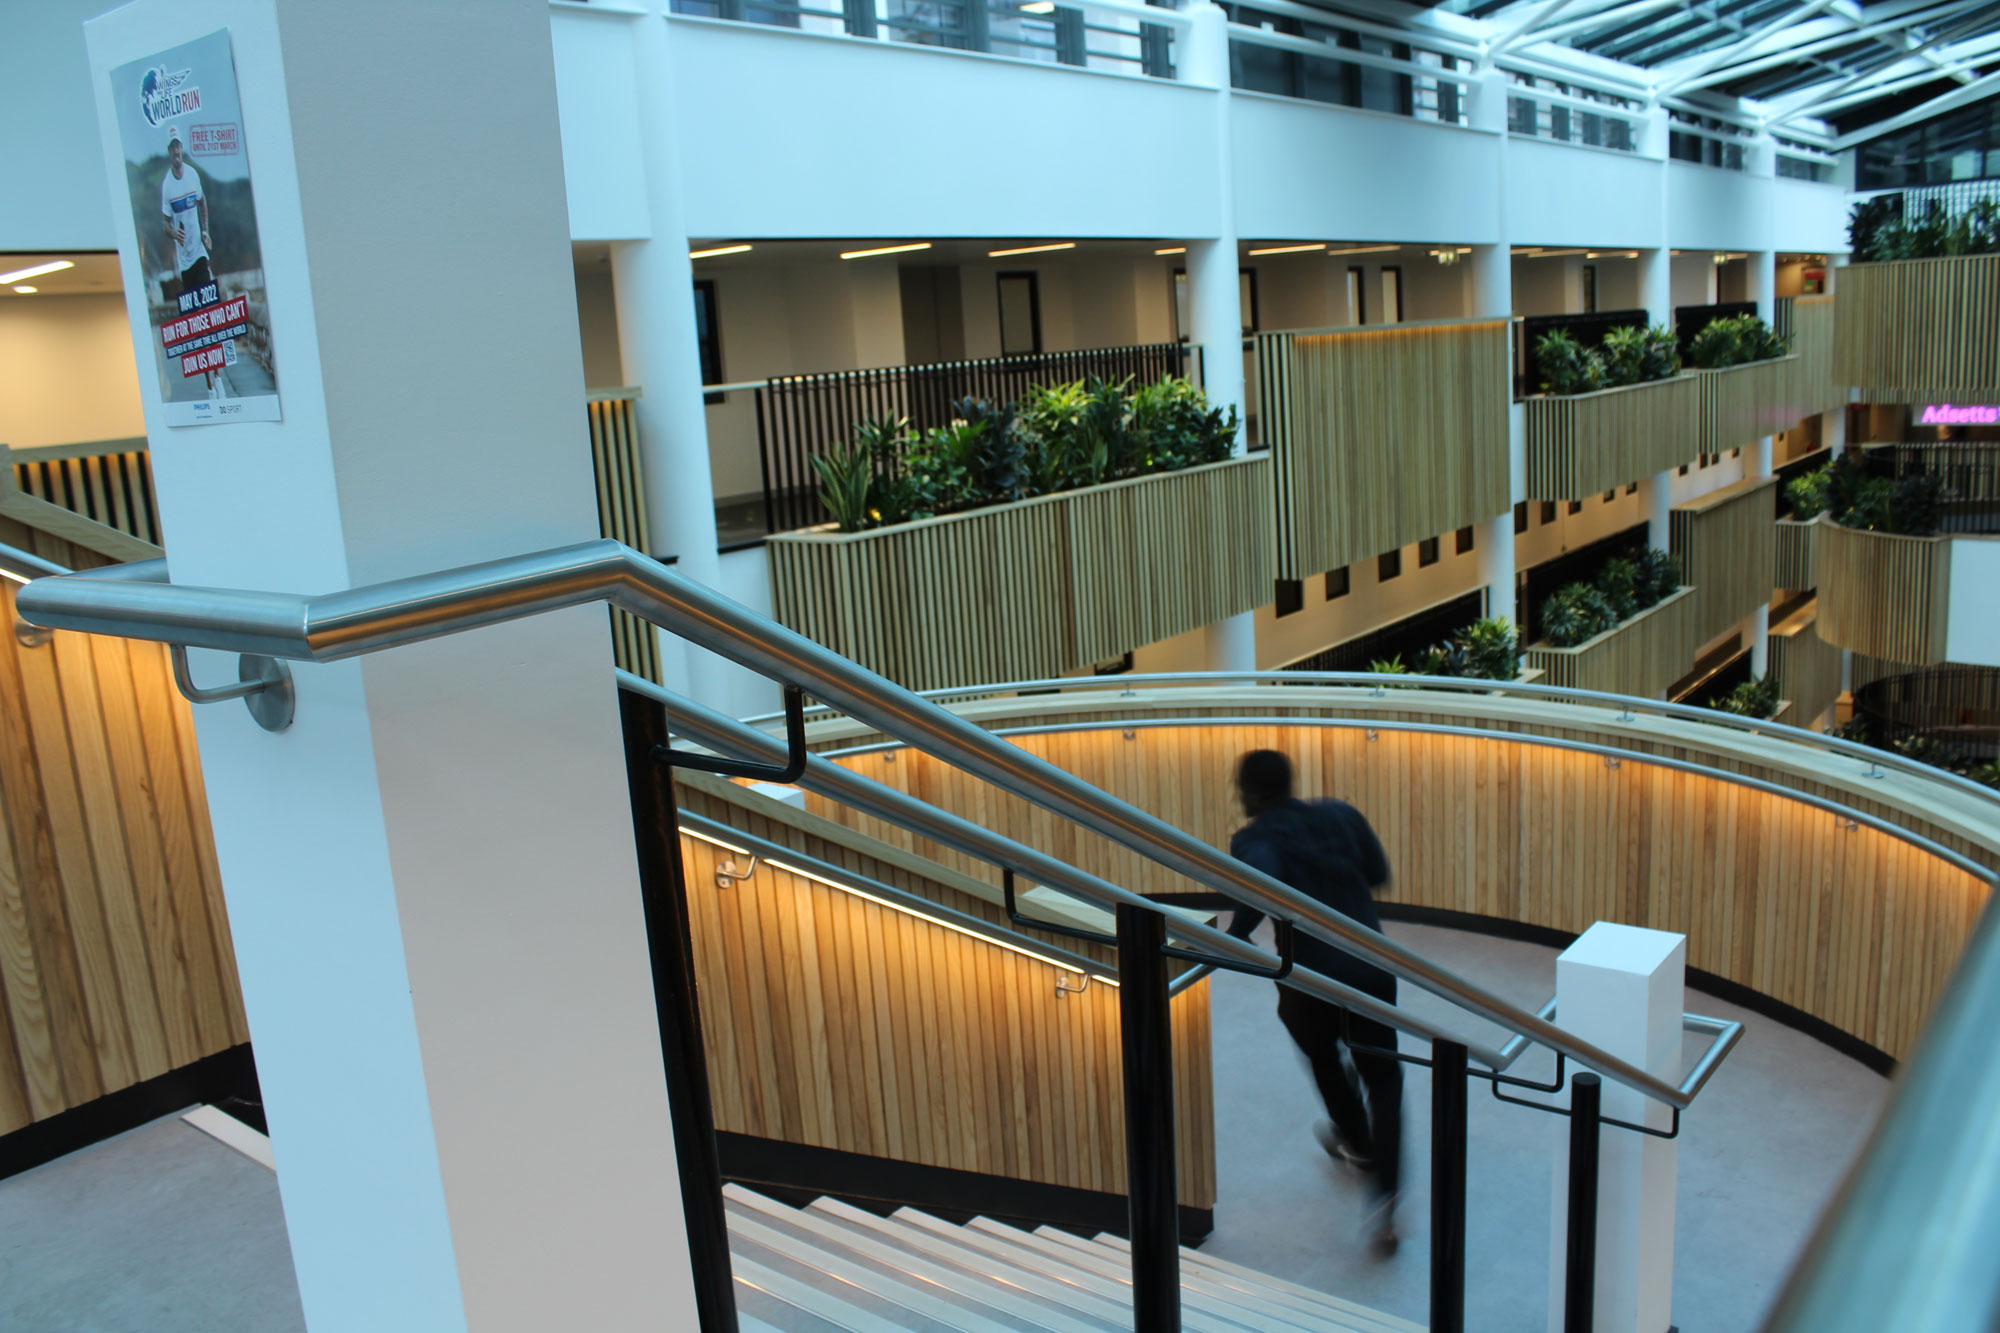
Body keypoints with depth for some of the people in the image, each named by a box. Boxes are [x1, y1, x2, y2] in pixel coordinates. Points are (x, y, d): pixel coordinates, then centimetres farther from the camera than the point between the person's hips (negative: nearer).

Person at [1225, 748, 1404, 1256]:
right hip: (1371, 970, 2)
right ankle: (1384, 1199, -6)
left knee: (1323, 1059, 28)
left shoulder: (1255, 839, -8)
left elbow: (1263, 887, -30)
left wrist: (1232, 939, -22)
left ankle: (1357, 1143, 53)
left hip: (1309, 980, -2)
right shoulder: (1341, 815, 7)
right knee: (1383, 1080, 11)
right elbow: (1379, 875, 14)